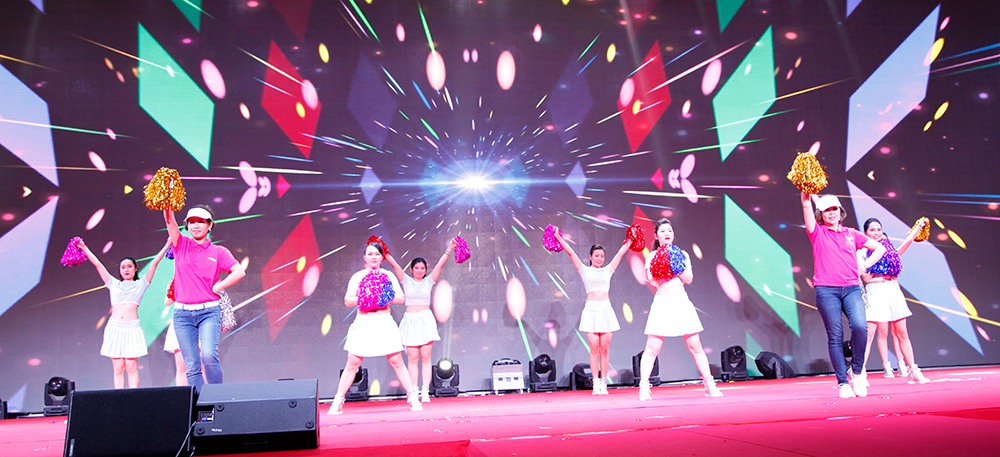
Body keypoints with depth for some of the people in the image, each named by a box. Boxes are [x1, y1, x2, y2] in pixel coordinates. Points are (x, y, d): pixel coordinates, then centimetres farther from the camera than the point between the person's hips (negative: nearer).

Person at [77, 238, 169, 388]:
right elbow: (97, 264, 21)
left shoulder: (140, 284, 13)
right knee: (118, 368, 0)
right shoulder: (114, 284, 17)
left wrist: (167, 245, 7)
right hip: (114, 327, 2)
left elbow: (154, 263, 9)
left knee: (131, 367, -5)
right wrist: (84, 248, 24)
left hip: (132, 328, -2)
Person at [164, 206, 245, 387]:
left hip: (209, 312, -2)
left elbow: (239, 272, -4)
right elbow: (170, 221, -3)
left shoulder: (218, 252, 7)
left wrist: (217, 288, -6)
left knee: (209, 355, -20)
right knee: (191, 365, 0)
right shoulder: (181, 245, 11)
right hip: (182, 314, 2)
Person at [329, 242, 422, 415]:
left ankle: (413, 398, 8)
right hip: (363, 322, 0)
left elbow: (401, 298, 4)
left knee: (397, 361, -2)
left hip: (384, 322, 1)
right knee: (352, 363, -1)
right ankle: (337, 402, 10)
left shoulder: (388, 276, 9)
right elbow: (347, 301, 0)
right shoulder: (357, 277, 6)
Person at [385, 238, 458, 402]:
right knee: (412, 359, -2)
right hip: (410, 320, 0)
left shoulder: (429, 281, 10)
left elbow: (440, 264, 4)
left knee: (426, 358, -2)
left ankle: (425, 391, -3)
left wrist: (449, 249, -3)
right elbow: (394, 264, 3)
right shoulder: (406, 281, 10)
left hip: (426, 320, 0)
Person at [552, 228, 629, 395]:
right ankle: (596, 383, 0)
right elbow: (570, 252, 7)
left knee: (604, 349, 0)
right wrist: (558, 237, 6)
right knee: (594, 349, -5)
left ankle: (603, 383, 6)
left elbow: (621, 252, 19)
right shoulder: (585, 270, 9)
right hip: (591, 310, -2)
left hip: (606, 310, 2)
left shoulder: (608, 270, 14)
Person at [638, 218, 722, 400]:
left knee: (695, 346, 2)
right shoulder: (652, 257, 7)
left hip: (682, 302, 2)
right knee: (652, 348, -6)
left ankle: (710, 385, 13)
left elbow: (689, 279, 2)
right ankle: (644, 387, -1)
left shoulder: (682, 254, 13)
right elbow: (652, 281, -5)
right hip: (662, 302, -2)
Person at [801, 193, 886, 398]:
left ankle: (857, 370, 2)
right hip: (826, 290, -2)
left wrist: (864, 267, 12)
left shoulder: (851, 234, 18)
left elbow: (880, 248, 24)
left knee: (859, 326, -20)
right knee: (835, 336, -3)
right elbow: (806, 205, -2)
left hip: (852, 288, 2)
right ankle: (843, 383, 4)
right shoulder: (818, 233, 10)